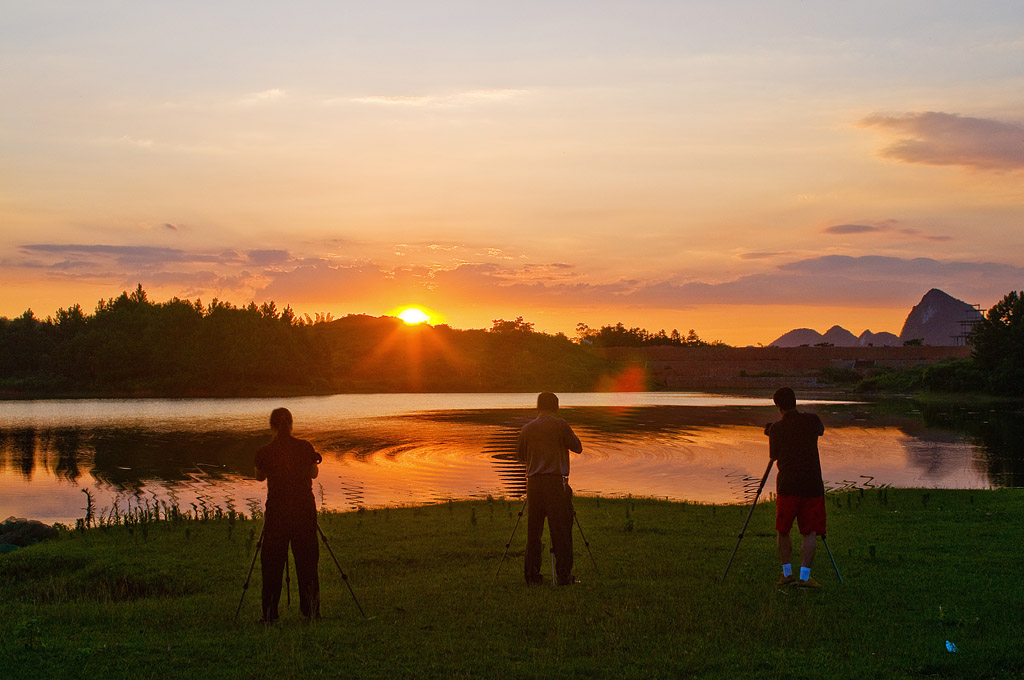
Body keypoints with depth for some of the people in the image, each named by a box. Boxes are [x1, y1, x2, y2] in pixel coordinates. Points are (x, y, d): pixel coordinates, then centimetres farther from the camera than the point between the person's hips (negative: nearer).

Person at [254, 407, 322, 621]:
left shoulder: (265, 452, -8)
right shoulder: (304, 447, -5)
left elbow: (260, 476, 10)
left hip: (276, 509, -1)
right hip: (304, 507, 1)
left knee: (272, 563, 7)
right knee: (307, 560, 11)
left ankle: (270, 614, 6)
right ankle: (311, 611, 13)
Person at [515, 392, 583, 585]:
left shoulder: (527, 428, 8)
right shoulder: (560, 425, -2)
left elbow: (520, 455, 17)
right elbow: (577, 448, 4)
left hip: (533, 482, 3)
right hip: (556, 481, -3)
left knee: (533, 530, 7)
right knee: (561, 529, 1)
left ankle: (532, 576, 9)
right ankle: (564, 575, 0)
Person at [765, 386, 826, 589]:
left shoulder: (776, 429, 1)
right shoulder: (812, 420, 3)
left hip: (787, 486, 0)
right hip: (812, 485, 0)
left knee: (783, 531, 15)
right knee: (810, 532, 2)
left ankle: (787, 573, 15)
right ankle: (804, 576, -8)